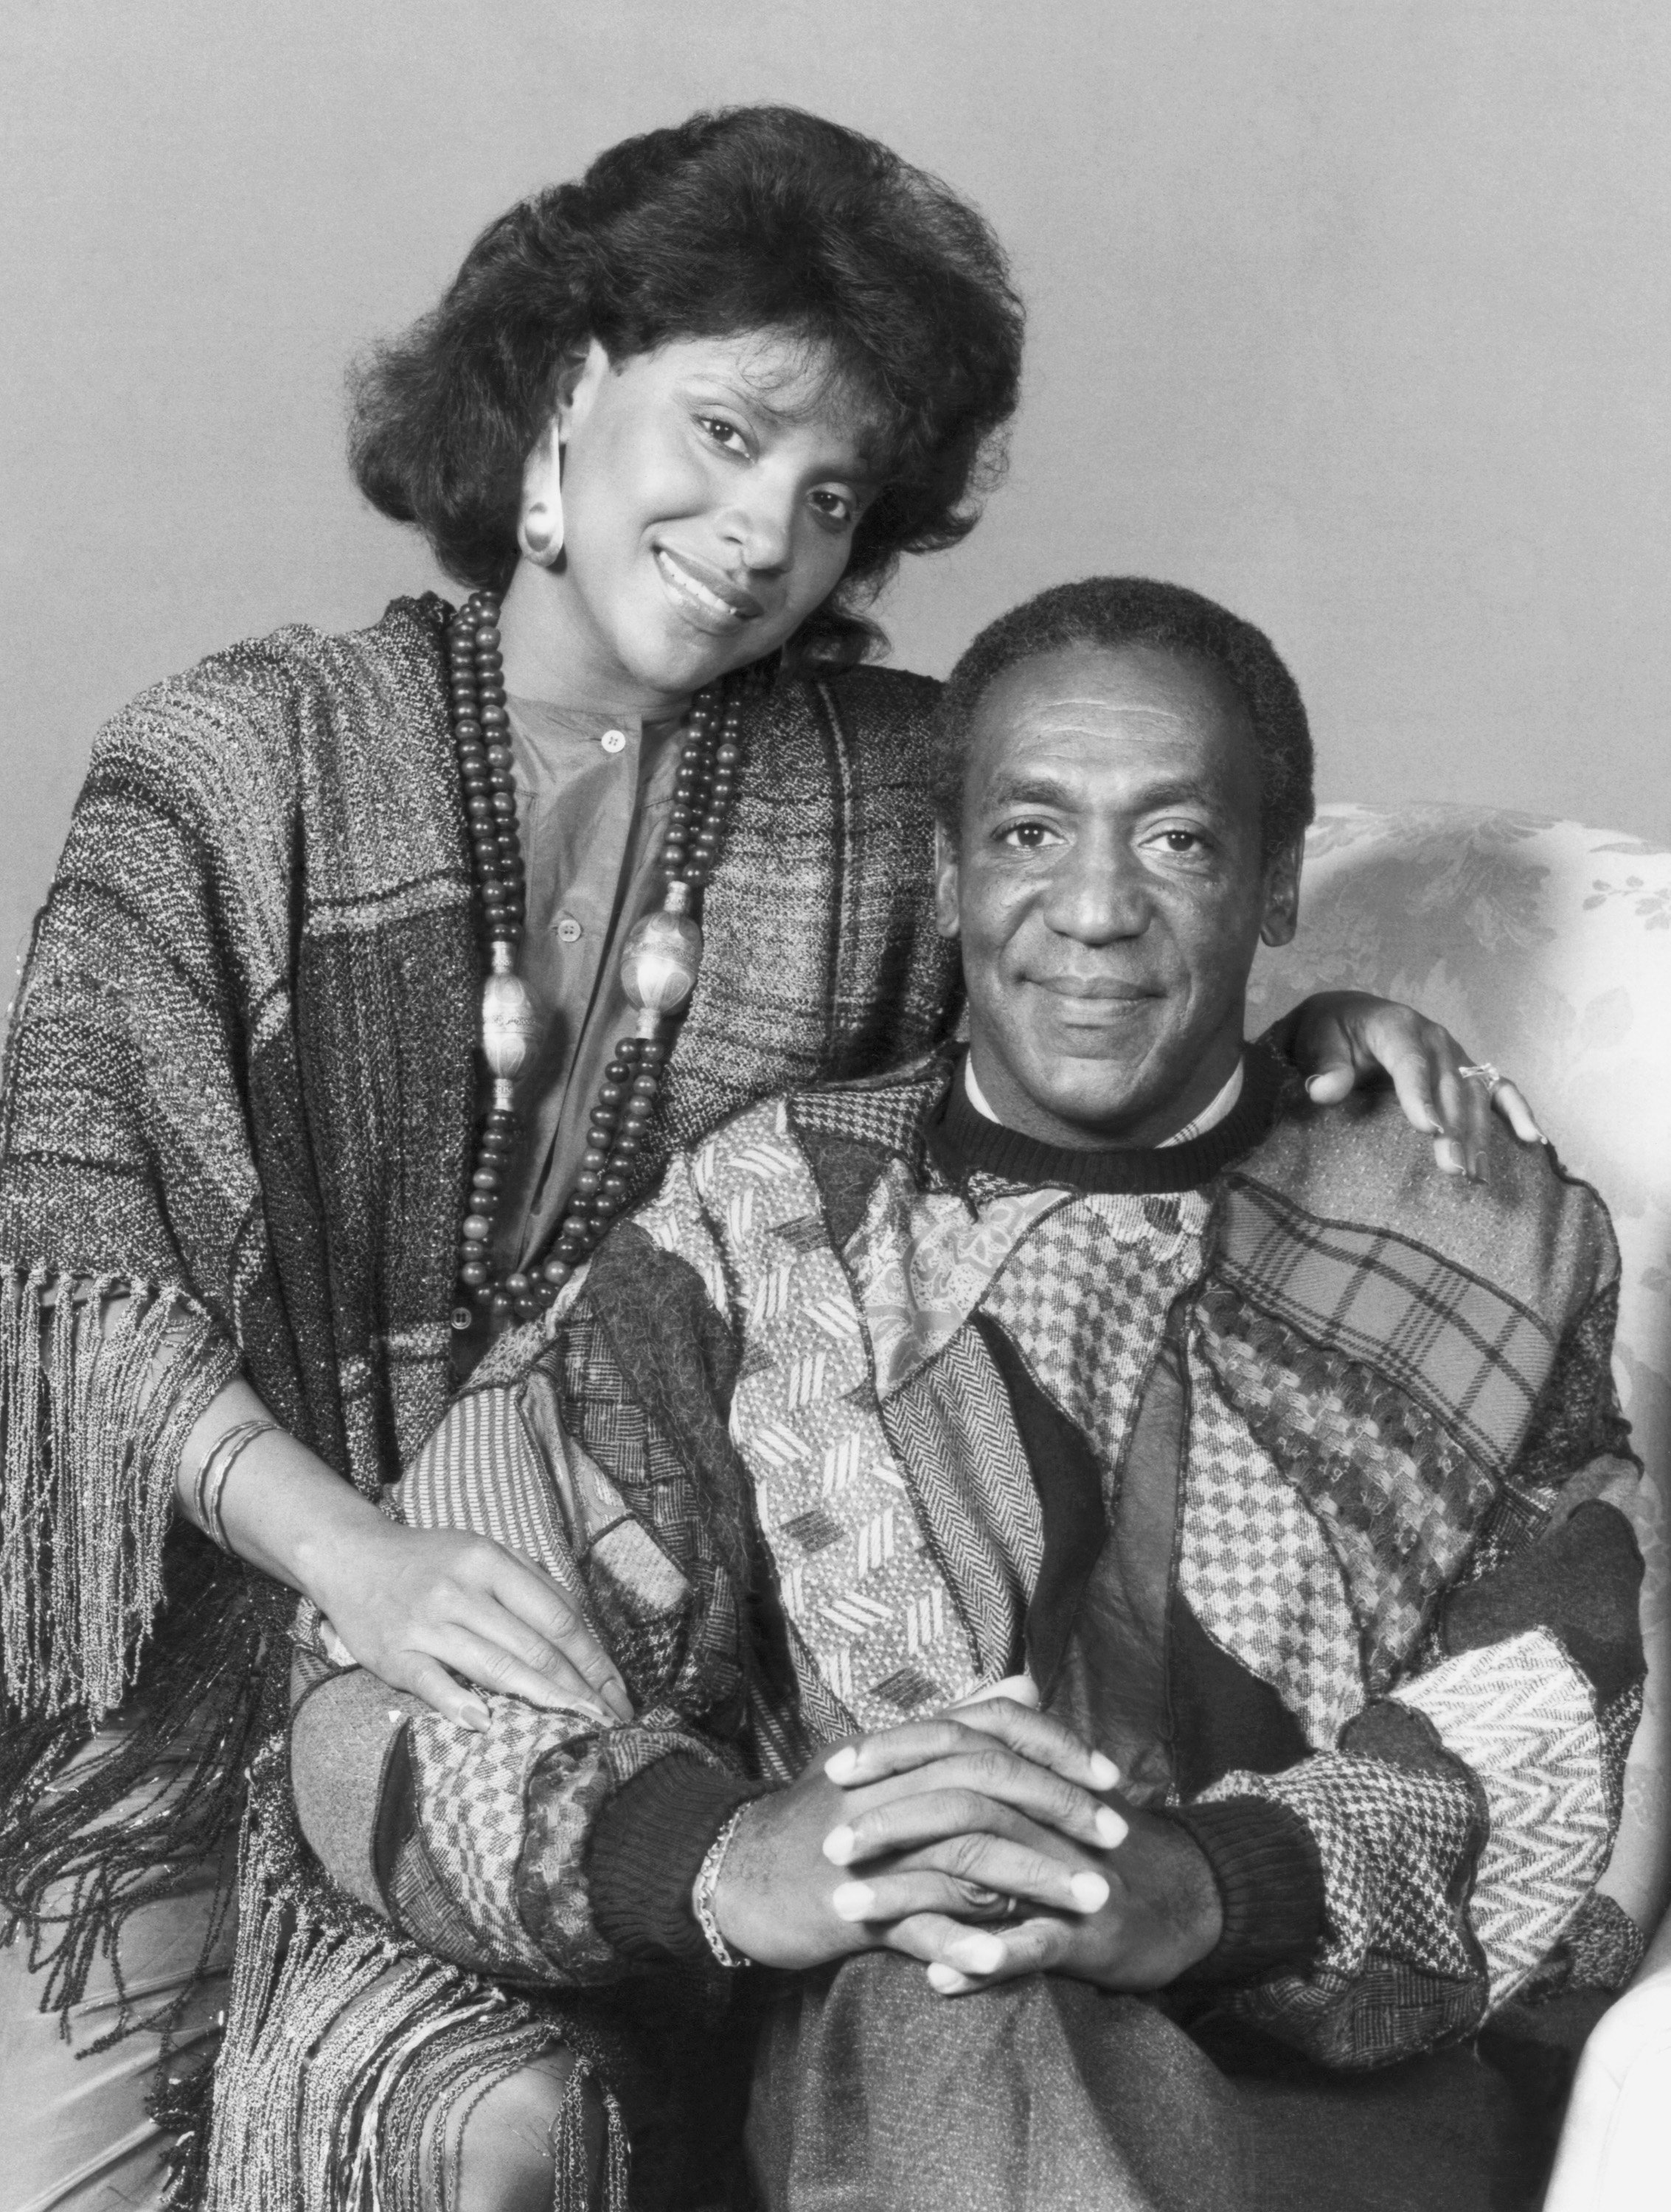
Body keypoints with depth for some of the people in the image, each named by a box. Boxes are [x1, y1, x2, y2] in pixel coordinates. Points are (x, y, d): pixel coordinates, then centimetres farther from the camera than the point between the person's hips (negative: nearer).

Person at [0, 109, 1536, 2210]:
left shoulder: (884, 790, 3)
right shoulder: (237, 761, -4)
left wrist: (1308, 1033, -6)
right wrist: (359, 1554, -25)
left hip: (642, 1673, 1)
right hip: (247, 1622, -1)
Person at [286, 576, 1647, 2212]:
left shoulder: (1495, 1243, 10)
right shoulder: (766, 1218, 8)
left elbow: (1573, 1738, -3)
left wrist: (1220, 1883, -23)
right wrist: (728, 1861, -22)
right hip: (885, 2074, -1)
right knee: (963, 2032, -34)